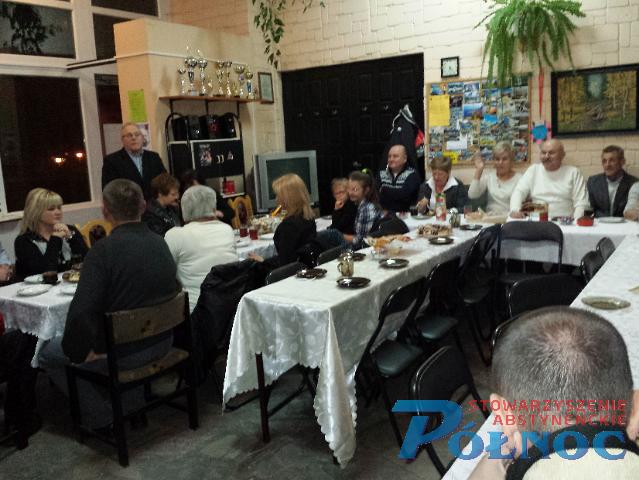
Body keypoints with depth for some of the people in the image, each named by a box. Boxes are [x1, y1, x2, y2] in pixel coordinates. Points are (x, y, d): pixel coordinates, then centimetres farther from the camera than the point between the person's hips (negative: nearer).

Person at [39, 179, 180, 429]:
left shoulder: (104, 249, -23)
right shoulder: (160, 243, -2)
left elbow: (80, 312, -30)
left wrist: (79, 351, -12)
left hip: (125, 353, -7)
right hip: (162, 343, 7)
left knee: (48, 352, 16)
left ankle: (103, 418, 17)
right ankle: (133, 404, 35)